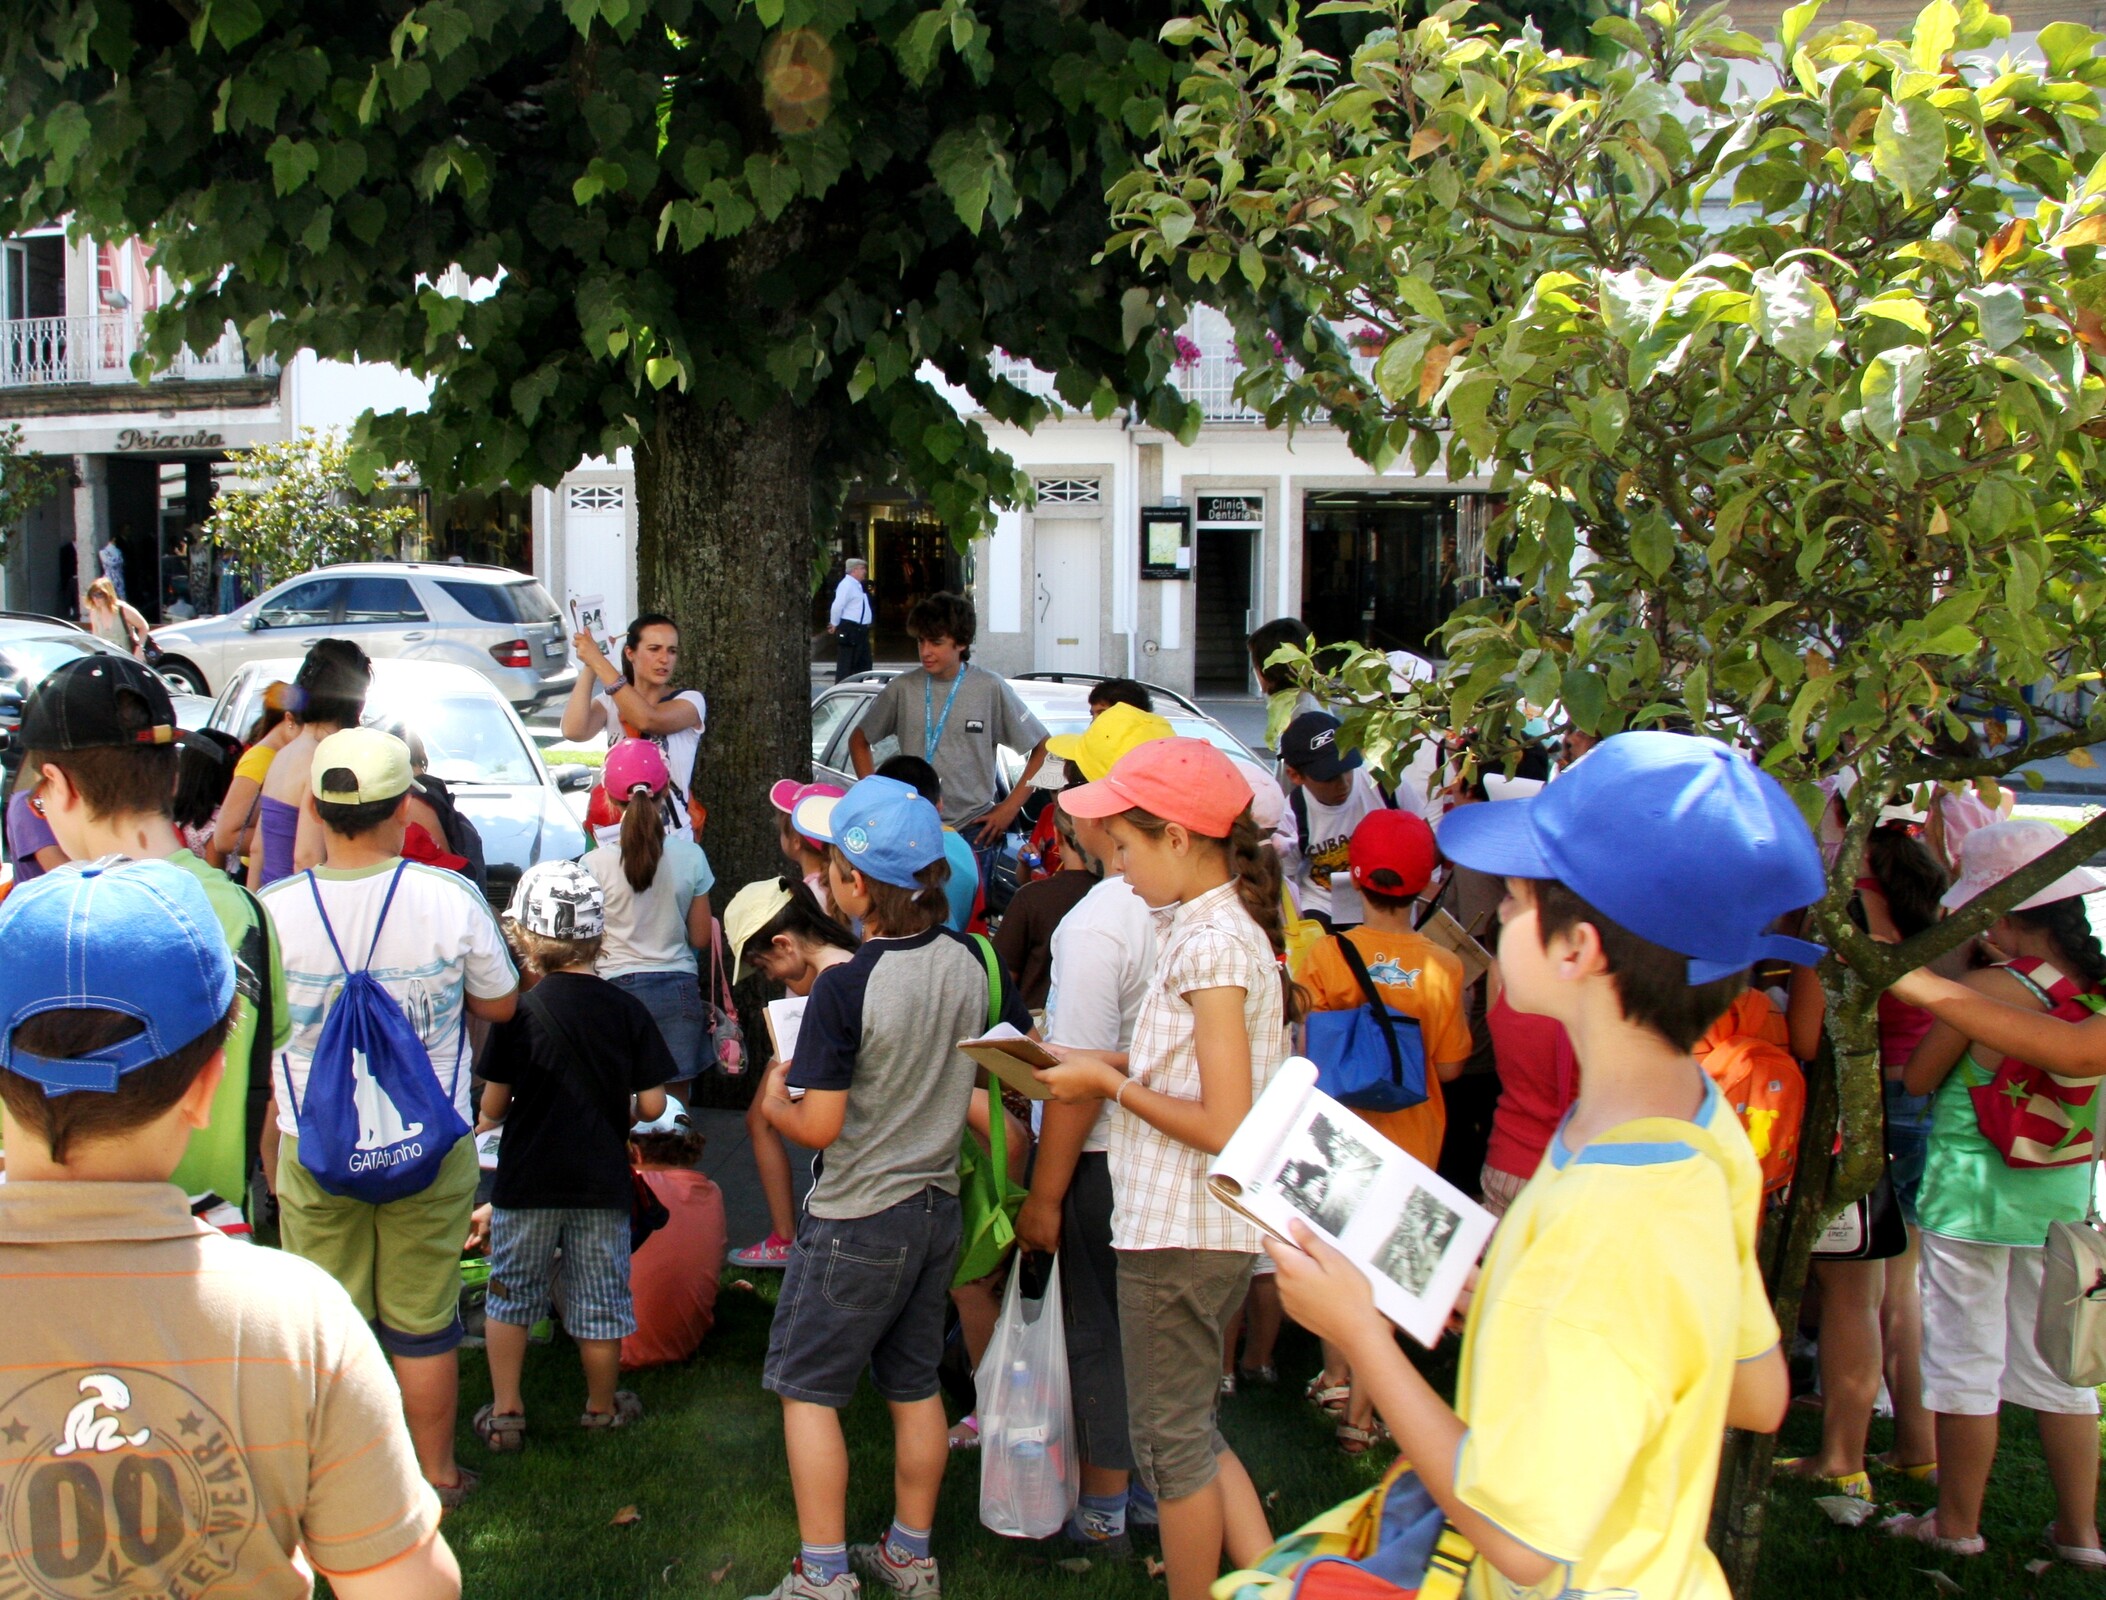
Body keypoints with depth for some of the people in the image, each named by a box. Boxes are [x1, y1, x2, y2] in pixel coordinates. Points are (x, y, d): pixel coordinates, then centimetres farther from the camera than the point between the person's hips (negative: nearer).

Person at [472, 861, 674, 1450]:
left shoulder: (519, 1011, -12)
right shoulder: (628, 1010, -6)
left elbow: (493, 1104, -8)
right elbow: (651, 1104, -5)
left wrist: (490, 1120, 16)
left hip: (527, 1182, -2)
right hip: (603, 1181, 2)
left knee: (510, 1295, 15)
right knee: (599, 1300, 13)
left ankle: (504, 1412, 18)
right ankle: (602, 1407, 27)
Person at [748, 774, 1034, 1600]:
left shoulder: (844, 988, -23)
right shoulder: (973, 962, -5)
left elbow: (818, 1127, -21)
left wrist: (775, 1099, 0)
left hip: (857, 1220, -6)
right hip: (939, 1206, 6)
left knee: (807, 1388, 9)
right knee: (915, 1385, 18)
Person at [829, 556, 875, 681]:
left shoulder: (857, 585, 16)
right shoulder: (847, 585, -16)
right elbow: (837, 606, -23)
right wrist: (835, 625, -11)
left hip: (861, 631, 10)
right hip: (850, 631, -10)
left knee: (864, 664, 16)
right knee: (846, 666, -6)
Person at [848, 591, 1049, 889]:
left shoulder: (990, 689, -3)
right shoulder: (903, 689, 2)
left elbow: (1042, 748, 2)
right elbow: (859, 741, 15)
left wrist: (1010, 807, -3)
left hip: (974, 830, -1)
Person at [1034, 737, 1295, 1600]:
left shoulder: (1211, 943, -21)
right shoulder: (1233, 927, 8)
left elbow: (1225, 1125, -24)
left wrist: (1109, 1083, -14)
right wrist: (1105, 1062, 6)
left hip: (1178, 1232, -10)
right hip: (1214, 1227, 10)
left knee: (1170, 1441, 8)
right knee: (1191, 1428, 21)